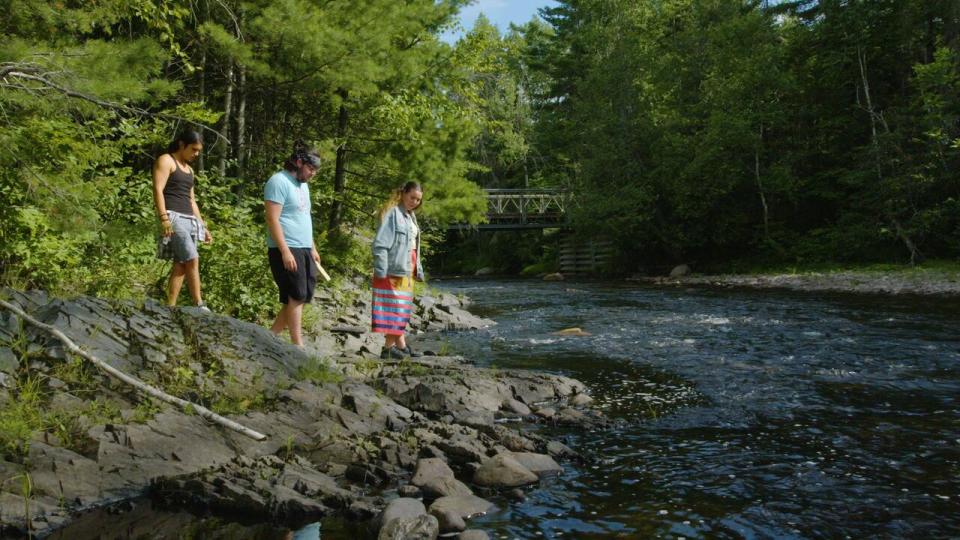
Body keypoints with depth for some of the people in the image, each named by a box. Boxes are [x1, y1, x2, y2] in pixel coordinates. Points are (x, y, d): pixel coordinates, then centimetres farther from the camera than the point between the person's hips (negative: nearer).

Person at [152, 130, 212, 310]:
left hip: (189, 220, 8)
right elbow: (158, 190, -11)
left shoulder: (189, 169, 25)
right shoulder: (165, 161, 1)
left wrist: (203, 226, 21)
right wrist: (164, 218, -23)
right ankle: (200, 306, -17)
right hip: (173, 217, -8)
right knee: (192, 260, -17)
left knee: (180, 265, 1)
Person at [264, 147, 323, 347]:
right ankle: (298, 346, 0)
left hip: (305, 250, 9)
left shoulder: (303, 185, 19)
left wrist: (313, 248, 21)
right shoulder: (279, 182, -9)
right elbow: (272, 219, -17)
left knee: (303, 297, 8)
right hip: (287, 250, -9)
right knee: (296, 297, -7)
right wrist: (285, 251, -22)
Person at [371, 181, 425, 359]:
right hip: (392, 270, -9)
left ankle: (400, 345, 20)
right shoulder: (392, 213, -11)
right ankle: (388, 347, 0)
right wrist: (381, 270, -21)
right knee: (394, 308, -6)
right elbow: (380, 244, -17)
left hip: (406, 271, 9)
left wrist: (418, 269, 15)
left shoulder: (410, 217, 16)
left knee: (403, 309, 12)